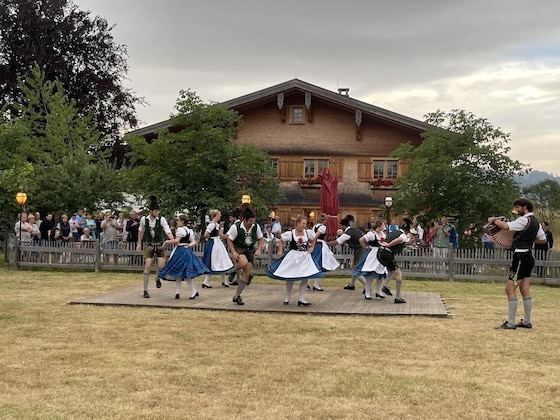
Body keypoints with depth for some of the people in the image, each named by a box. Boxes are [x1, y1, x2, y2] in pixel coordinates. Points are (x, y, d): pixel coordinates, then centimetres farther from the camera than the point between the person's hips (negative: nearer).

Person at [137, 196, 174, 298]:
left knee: (161, 266, -14)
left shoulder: (162, 219, -11)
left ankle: (157, 279, 23)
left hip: (160, 246, 0)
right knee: (147, 267, -8)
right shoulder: (144, 219, -6)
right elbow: (141, 231, 12)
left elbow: (168, 232, -18)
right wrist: (139, 243, 15)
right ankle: (145, 291, 2)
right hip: (149, 246, 0)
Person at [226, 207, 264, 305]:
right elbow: (229, 240, -9)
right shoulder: (236, 227, -18)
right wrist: (233, 252, -22)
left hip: (250, 250, 4)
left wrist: (258, 250, -9)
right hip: (238, 249, -4)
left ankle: (237, 296, 12)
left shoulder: (256, 226, -8)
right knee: (244, 263, -37)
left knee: (247, 273, -1)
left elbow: (260, 239, 6)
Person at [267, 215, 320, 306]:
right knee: (290, 278, 8)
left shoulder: (308, 232, -2)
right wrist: (280, 251, -2)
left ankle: (301, 299, 5)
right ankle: (287, 298, 25)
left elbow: (313, 239, 18)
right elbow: (281, 240, 4)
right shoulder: (290, 233, -11)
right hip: (293, 256, -3)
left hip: (305, 257, 3)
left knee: (305, 278, -4)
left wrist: (311, 247, 6)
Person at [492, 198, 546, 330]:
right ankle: (527, 321, 18)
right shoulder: (536, 222, 15)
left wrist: (494, 220, -10)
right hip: (529, 256, 10)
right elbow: (543, 239, 22)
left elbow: (506, 226, -26)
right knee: (525, 290, 13)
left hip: (521, 256, -10)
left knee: (510, 289, -9)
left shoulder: (525, 220, -14)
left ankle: (510, 323, -10)